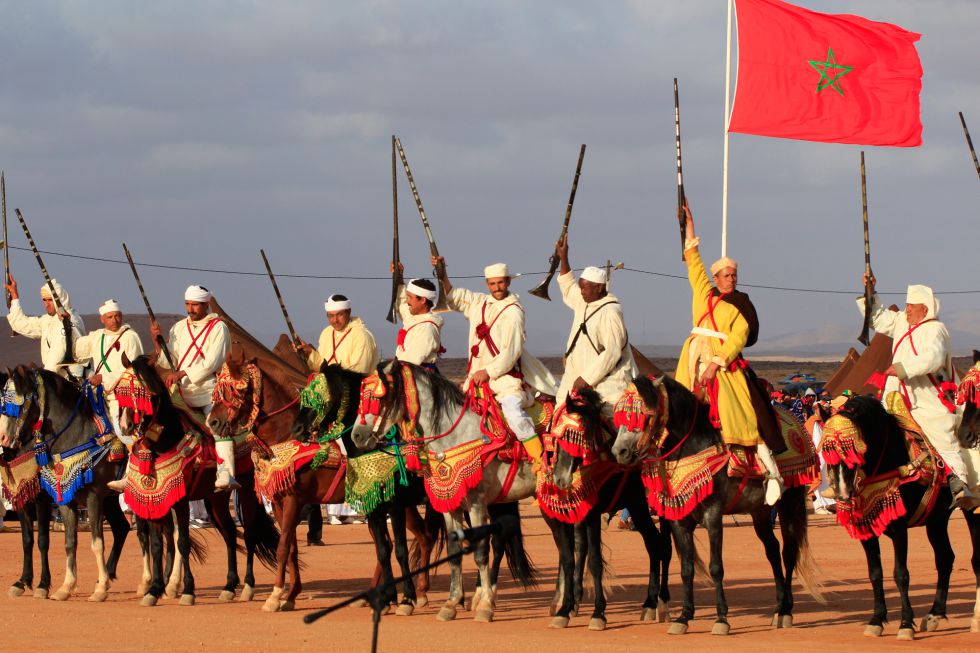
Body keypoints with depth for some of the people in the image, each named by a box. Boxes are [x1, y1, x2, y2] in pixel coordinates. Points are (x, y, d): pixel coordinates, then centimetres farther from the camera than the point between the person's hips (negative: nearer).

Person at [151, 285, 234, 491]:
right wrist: (158, 342, -5)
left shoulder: (218, 328, -2)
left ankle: (225, 476, -42)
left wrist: (182, 373, -22)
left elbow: (211, 363, -13)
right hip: (182, 393, 6)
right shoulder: (179, 328, 15)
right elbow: (169, 362, 12)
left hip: (209, 390, -6)